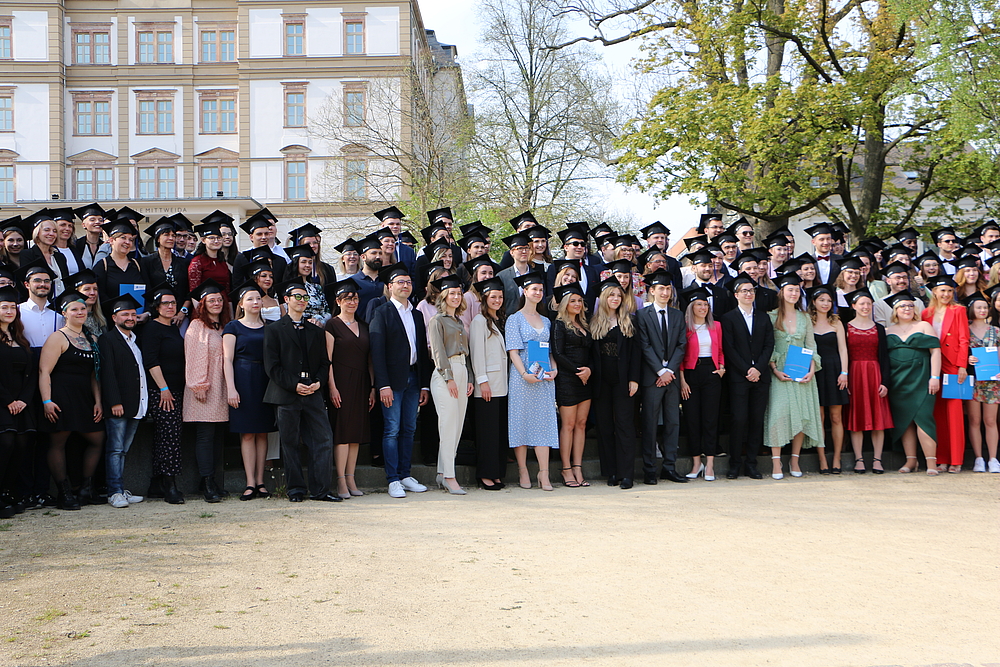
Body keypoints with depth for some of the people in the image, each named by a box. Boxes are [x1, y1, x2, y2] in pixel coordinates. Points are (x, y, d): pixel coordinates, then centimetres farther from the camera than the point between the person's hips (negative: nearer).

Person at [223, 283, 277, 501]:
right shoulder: (233, 327, 4)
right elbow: (228, 359, -2)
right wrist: (231, 388, -12)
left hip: (265, 382, 3)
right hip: (244, 382, -3)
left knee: (263, 432, 4)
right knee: (247, 433, -5)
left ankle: (260, 481, 8)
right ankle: (250, 483, -3)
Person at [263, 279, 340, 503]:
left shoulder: (316, 331, 18)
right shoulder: (274, 330, 5)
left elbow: (325, 363, 16)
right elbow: (272, 366, -3)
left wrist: (319, 382, -3)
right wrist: (294, 385, -11)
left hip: (313, 393, 3)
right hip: (286, 395, -3)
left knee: (324, 439, -5)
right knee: (290, 443, 1)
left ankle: (320, 489, 1)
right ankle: (296, 490, 11)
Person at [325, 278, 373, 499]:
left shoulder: (363, 325, 15)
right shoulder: (333, 325, -1)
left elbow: (369, 359, 15)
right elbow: (327, 359, -6)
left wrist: (372, 387, 8)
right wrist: (332, 387, -14)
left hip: (361, 384, 6)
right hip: (341, 383, -5)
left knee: (357, 432, 5)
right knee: (342, 430, -7)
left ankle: (351, 480, 9)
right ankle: (341, 483, -5)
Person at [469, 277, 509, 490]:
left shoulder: (500, 321, 18)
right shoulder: (479, 321, -4)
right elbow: (476, 352, -9)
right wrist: (482, 381, -15)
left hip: (502, 384, 7)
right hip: (487, 384, -7)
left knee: (501, 429, 6)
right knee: (487, 429, -5)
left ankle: (497, 473, 11)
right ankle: (485, 475, -1)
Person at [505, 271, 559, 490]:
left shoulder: (546, 321, 17)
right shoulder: (515, 319, 1)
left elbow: (550, 350, 18)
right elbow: (513, 350, -7)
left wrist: (554, 369, -1)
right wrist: (524, 373, -19)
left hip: (544, 378, 4)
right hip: (522, 378, -4)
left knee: (544, 421, -2)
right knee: (521, 421, -2)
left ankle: (544, 474, -3)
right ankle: (523, 472, 6)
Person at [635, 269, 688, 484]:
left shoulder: (677, 315, 14)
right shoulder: (642, 315, 1)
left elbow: (681, 345, 7)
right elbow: (645, 346, -5)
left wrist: (670, 370, -6)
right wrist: (660, 371, -12)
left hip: (672, 376, 4)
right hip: (652, 377, -4)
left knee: (673, 422, 5)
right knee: (649, 424, -2)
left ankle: (669, 467, 12)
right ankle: (649, 470, 3)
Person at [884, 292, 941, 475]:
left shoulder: (924, 326, 6)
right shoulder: (888, 331, 13)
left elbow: (935, 351, 0)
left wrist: (935, 377, -10)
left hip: (920, 381, -3)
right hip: (898, 383, 3)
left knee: (921, 417, -12)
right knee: (903, 420, 2)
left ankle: (931, 462, -10)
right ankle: (911, 460, 7)